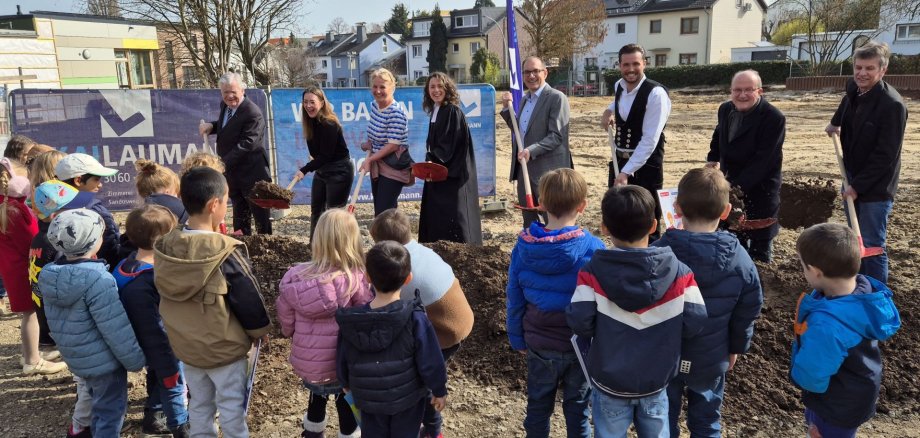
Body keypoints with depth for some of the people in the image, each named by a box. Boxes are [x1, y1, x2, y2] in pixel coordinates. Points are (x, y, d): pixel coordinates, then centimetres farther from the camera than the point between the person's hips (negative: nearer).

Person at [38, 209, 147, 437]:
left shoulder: (49, 275, -2)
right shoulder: (97, 279, -28)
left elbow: (58, 320, 11)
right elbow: (116, 329, -25)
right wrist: (135, 360, -12)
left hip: (77, 357, 8)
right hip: (104, 359, -8)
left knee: (100, 403, 27)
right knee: (111, 410, 8)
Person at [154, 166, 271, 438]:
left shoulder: (164, 247, -8)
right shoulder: (226, 253, -27)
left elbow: (168, 295, 6)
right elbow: (248, 298, -17)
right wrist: (260, 329, 0)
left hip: (184, 345, 6)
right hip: (223, 346, -6)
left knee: (199, 404, 22)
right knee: (231, 406, 12)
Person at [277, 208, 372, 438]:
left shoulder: (293, 278, -10)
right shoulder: (356, 279, -23)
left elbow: (287, 324, 2)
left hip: (306, 362, 4)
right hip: (343, 364, -4)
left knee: (316, 399, 32)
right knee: (347, 407, 22)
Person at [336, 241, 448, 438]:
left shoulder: (350, 321, -18)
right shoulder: (415, 319, -27)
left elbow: (342, 361, -4)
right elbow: (430, 362, -19)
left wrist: (346, 384, 18)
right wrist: (439, 390, -1)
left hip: (368, 399, 2)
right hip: (407, 398, -2)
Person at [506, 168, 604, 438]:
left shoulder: (524, 246, -10)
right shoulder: (592, 248, -19)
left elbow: (514, 297, -3)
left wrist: (517, 339, 10)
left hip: (538, 344, 2)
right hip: (581, 344, -2)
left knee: (538, 404, 20)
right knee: (577, 406, 17)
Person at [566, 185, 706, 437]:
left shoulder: (593, 272, -19)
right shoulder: (679, 272, -15)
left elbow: (579, 321, -21)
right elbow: (695, 321, -12)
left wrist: (597, 336, 0)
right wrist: (665, 335, 6)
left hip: (610, 382, -1)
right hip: (656, 380, 2)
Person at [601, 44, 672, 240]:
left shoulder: (656, 93, -18)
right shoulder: (619, 86, 5)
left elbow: (649, 140, -23)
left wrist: (626, 172, -25)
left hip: (645, 164, -7)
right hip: (619, 160, 7)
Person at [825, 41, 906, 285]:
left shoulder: (892, 105, -22)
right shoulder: (855, 90, 1)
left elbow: (886, 156, -22)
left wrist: (858, 185, -19)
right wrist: (836, 123, 28)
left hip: (875, 188, -8)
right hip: (853, 180, 8)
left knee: (871, 246, -5)